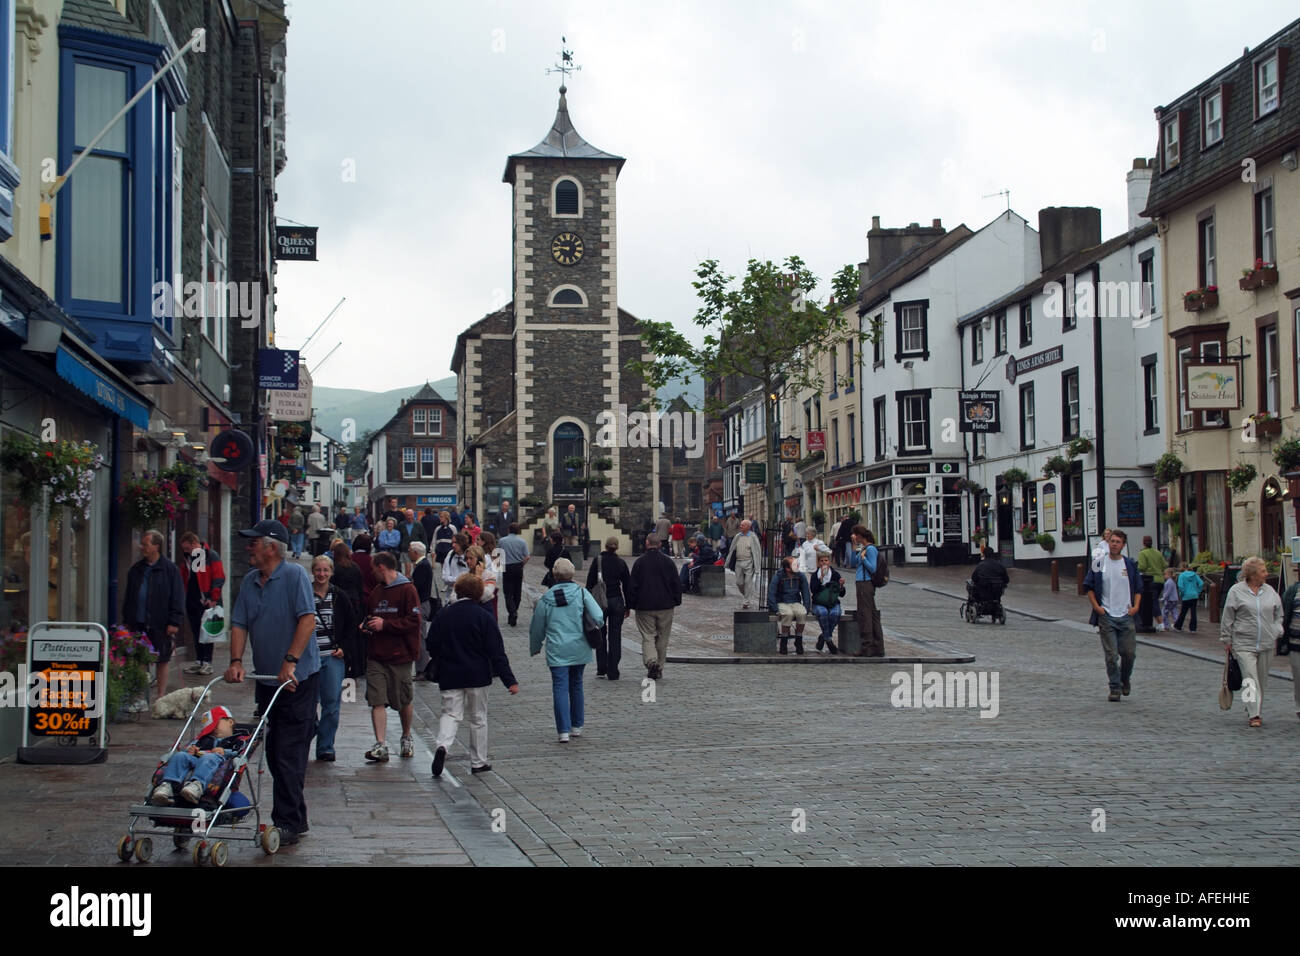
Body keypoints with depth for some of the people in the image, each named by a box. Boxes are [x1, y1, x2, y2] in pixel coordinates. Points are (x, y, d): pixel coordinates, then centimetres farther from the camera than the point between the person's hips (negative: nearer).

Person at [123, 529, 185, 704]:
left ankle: (161, 694, 14)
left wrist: (174, 622, -12)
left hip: (160, 624, -5)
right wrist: (126, 620, 13)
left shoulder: (170, 569, -5)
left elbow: (177, 598, -6)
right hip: (138, 623, 5)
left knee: (163, 659, 5)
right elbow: (128, 597, 18)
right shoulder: (136, 570, 11)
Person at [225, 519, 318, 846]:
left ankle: (289, 823, -5)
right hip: (266, 679, 8)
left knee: (289, 753, -8)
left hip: (298, 679, -8)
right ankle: (295, 816, 23)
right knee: (274, 751, 12)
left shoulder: (295, 576, -11)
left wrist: (290, 662, -24)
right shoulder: (250, 581, 11)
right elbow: (239, 624, 9)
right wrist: (236, 662, -6)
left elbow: (308, 620, -19)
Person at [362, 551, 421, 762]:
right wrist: (367, 624, 4)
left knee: (404, 702, 8)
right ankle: (380, 746, -10)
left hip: (400, 656, -5)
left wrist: (385, 624, -16)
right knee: (377, 701, -7)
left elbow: (414, 621, -14)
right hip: (376, 655, 5)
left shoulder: (407, 590, -7)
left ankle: (407, 737, 31)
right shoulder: (376, 591, 15)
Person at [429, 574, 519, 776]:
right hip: (477, 676, -1)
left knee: (450, 714, 5)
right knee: (478, 718, 10)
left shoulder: (443, 616, 0)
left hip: (449, 676, 2)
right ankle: (478, 762, 16)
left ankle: (442, 745, -24)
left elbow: (432, 647, 5)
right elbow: (497, 653, -9)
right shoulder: (484, 617, -8)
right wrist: (509, 680, -7)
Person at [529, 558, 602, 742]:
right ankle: (577, 726, 26)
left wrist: (535, 648, 26)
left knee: (560, 688, -1)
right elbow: (598, 616, -14)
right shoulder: (582, 593, -4)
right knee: (576, 685, 17)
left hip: (556, 651, -1)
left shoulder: (545, 599, -1)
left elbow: (537, 628, 9)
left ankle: (564, 731, -9)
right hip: (579, 649, 1)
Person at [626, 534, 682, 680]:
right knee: (662, 638, 11)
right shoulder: (668, 561, 0)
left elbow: (632, 585, -3)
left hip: (645, 607, -2)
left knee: (648, 636, 1)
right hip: (665, 606, 2)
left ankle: (651, 661, -23)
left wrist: (631, 605, 6)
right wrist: (676, 601, 13)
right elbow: (677, 583, 3)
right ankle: (659, 669, 16)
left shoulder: (640, 562, -5)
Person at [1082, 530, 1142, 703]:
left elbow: (1138, 588, 13)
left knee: (1129, 653, 2)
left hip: (1126, 616, 2)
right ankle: (1115, 688, 6)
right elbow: (1088, 586, 6)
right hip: (1106, 616, -1)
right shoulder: (1099, 564, 1)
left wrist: (1136, 606, -2)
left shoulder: (1130, 564, 6)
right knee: (1111, 655, -4)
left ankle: (1125, 680, 28)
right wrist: (1096, 606, -5)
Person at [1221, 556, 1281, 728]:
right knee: (1250, 678, -12)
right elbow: (1227, 618, 1)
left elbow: (1278, 614, 19)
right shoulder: (1236, 591, -3)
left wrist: (1277, 634, 7)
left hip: (1266, 644, 4)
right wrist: (1227, 640, 0)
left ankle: (1254, 711, 23)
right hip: (1244, 644, -4)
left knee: (1262, 680, 10)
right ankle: (1254, 715, -15)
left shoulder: (1270, 591, 9)